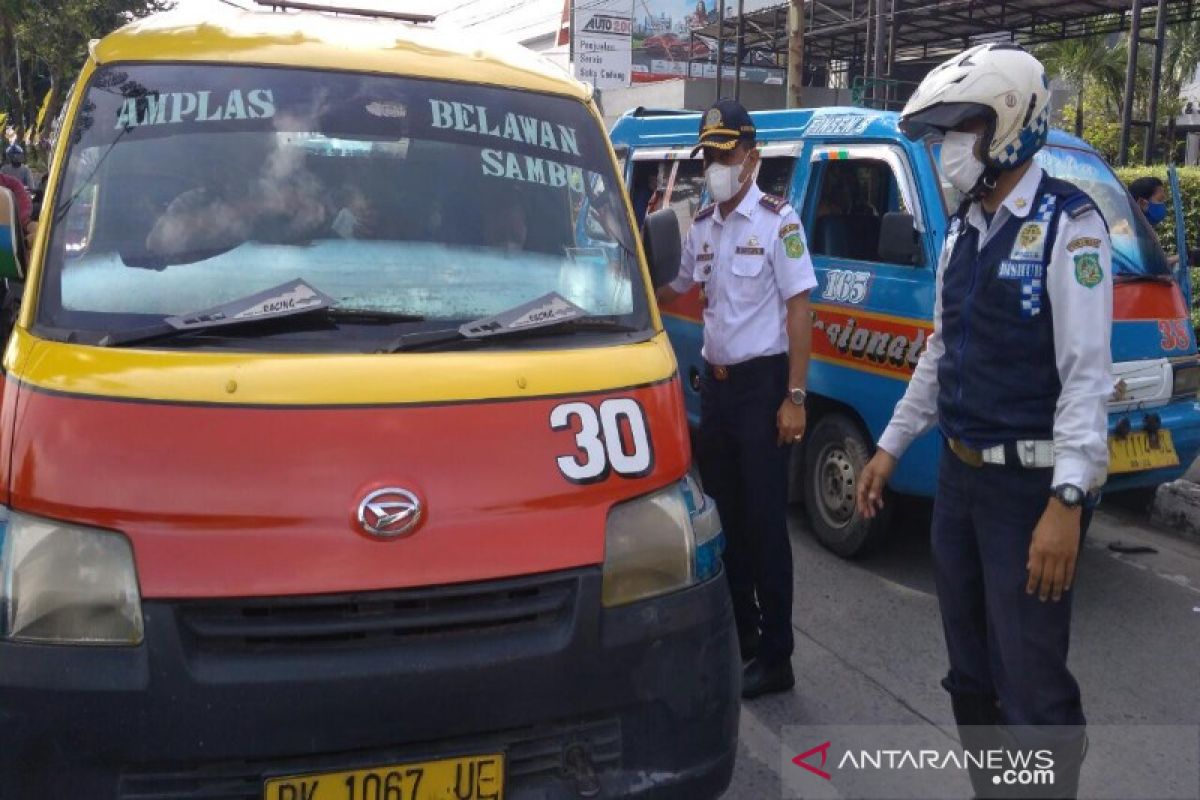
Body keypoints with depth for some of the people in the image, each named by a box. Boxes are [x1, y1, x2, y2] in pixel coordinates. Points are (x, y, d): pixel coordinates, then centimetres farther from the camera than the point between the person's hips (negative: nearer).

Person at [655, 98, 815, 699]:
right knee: (726, 516, 14)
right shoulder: (702, 227, 9)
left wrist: (794, 397, -17)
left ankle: (775, 658, 6)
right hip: (715, 383, 7)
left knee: (765, 523, -3)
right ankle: (739, 635, 28)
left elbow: (799, 309, -12)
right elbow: (677, 289, 24)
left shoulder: (778, 221, -9)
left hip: (761, 384, -7)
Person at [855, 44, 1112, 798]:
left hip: (1030, 485, -7)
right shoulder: (963, 232, 11)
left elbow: (1088, 372, -17)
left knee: (1034, 689, -2)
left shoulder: (1066, 223, -12)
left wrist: (1067, 499, -23)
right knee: (972, 675, 17)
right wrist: (891, 446, 18)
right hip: (959, 477, 8)